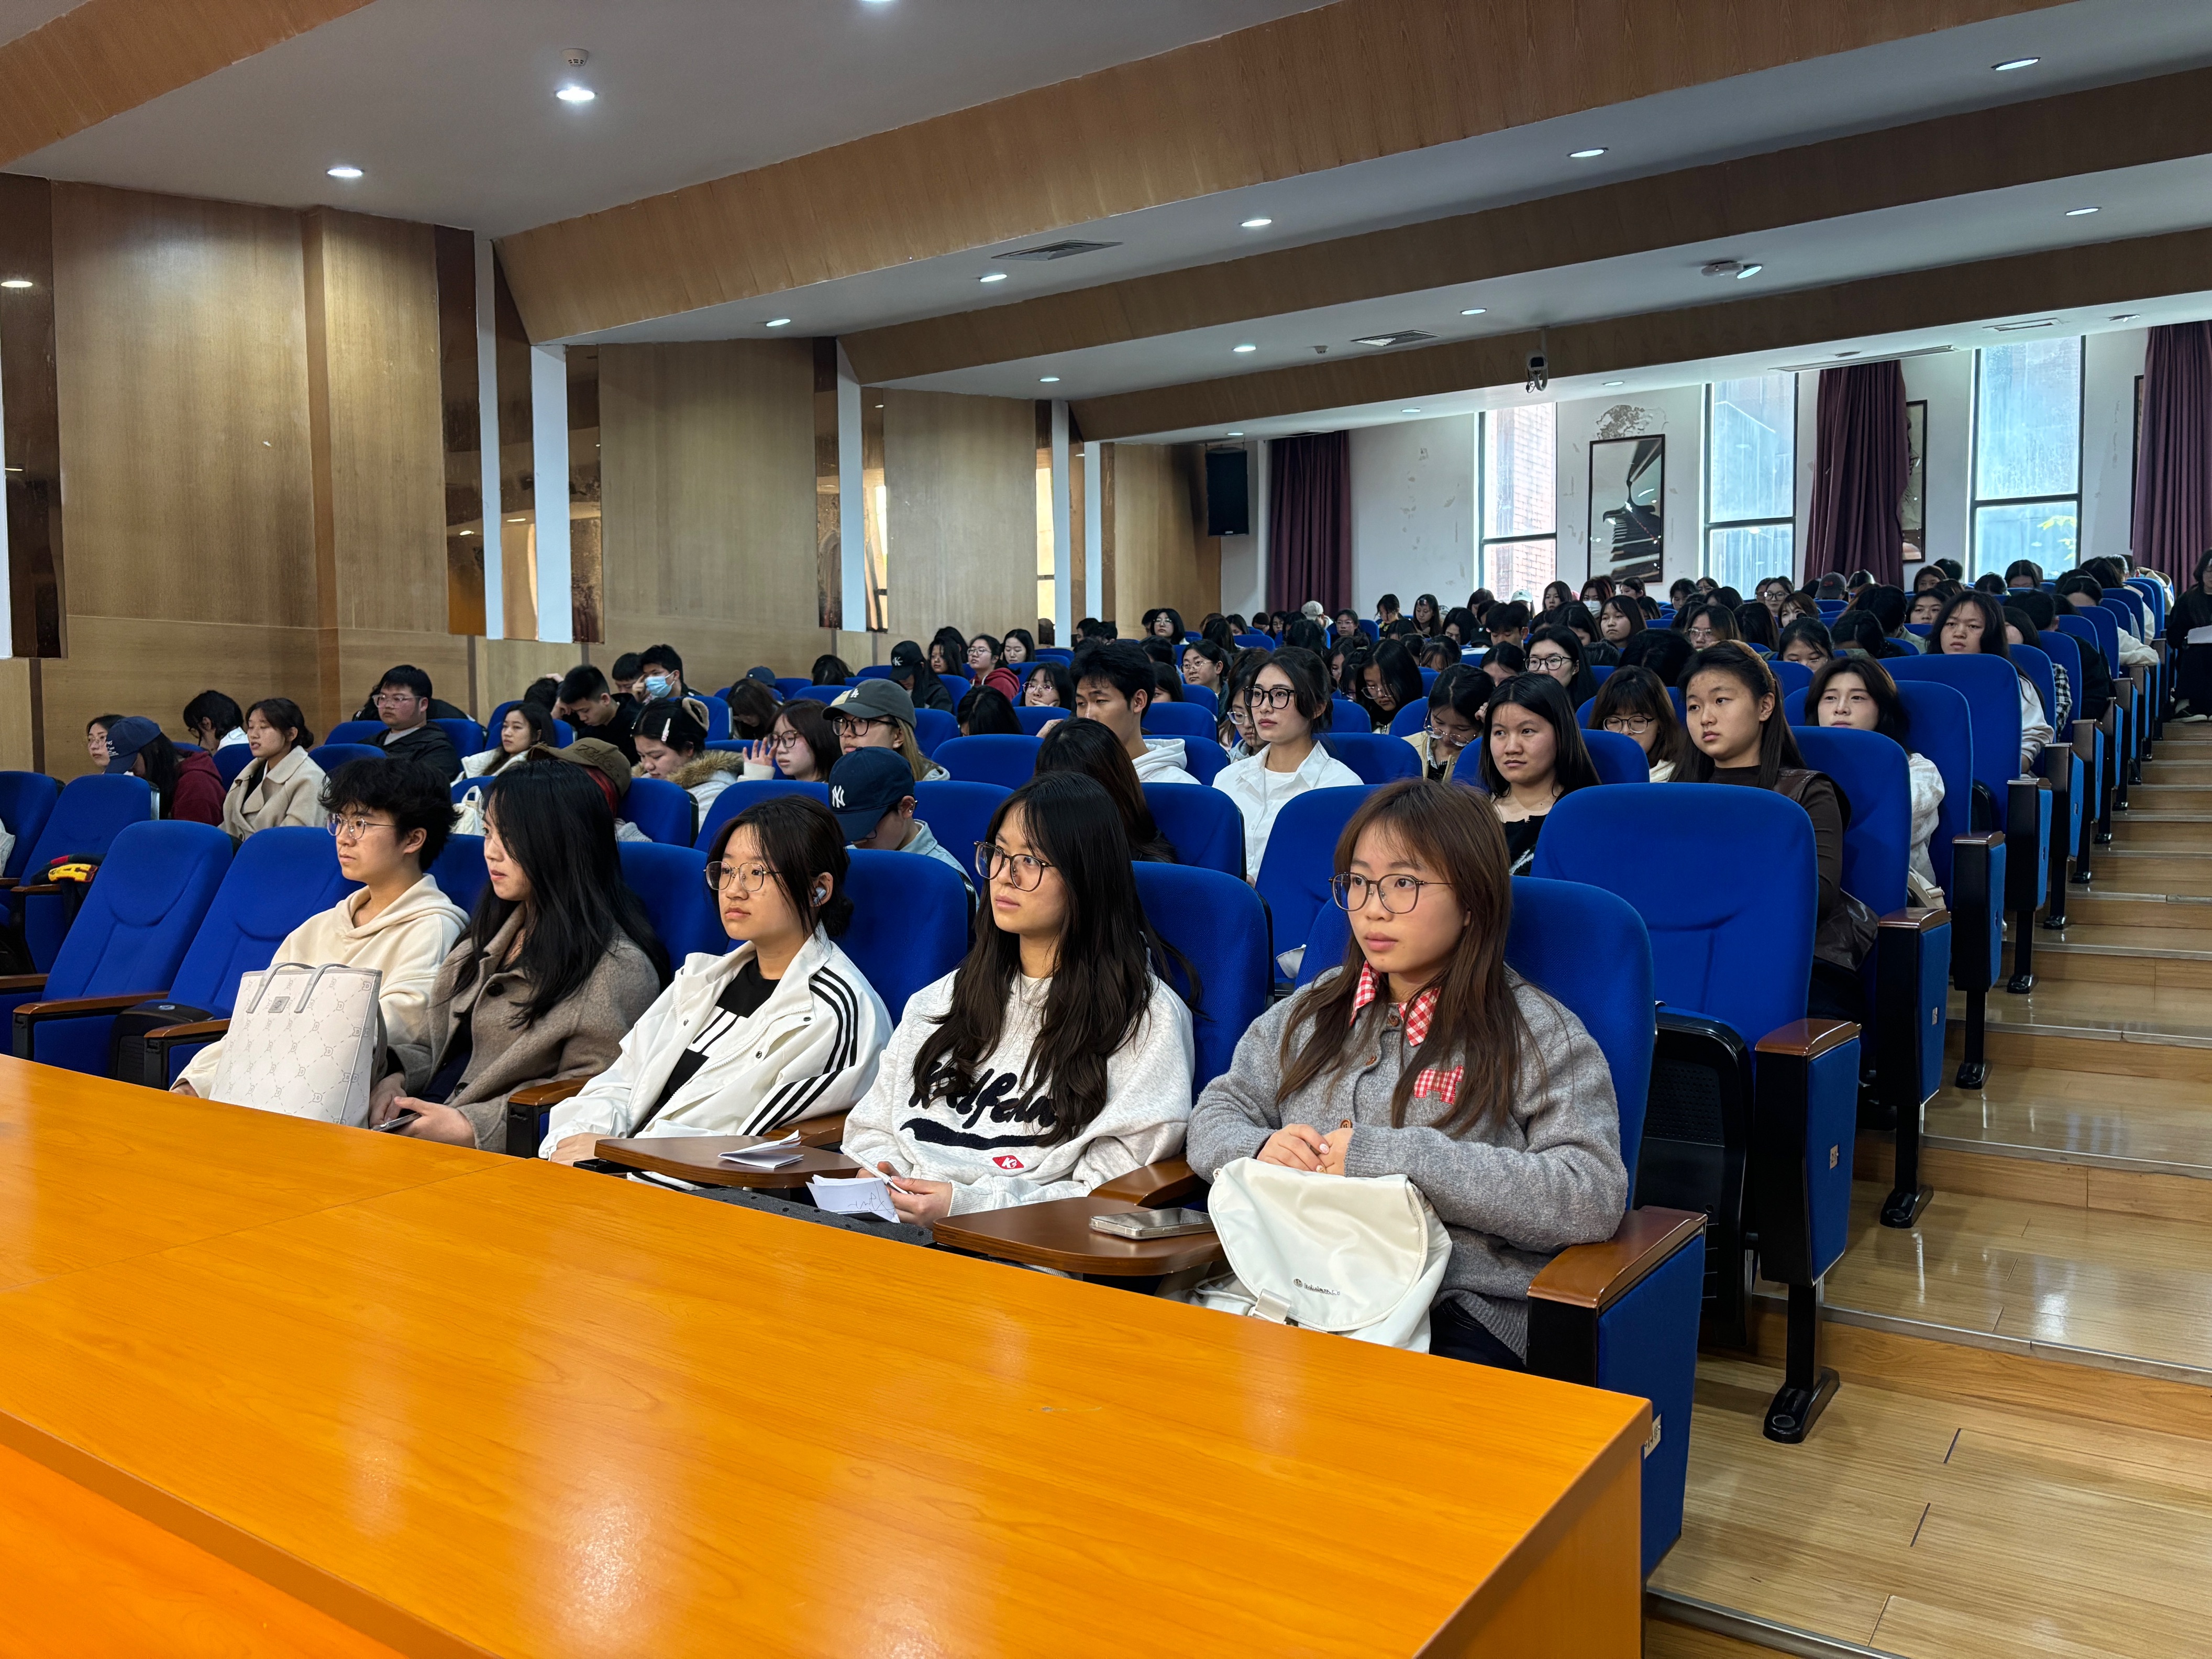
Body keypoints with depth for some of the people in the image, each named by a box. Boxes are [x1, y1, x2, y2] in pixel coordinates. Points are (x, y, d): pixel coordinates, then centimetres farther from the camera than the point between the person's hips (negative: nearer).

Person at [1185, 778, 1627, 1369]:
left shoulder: (1539, 1033, 2)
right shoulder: (1314, 1009, 19)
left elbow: (1594, 1198, -11)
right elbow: (1214, 1117, 20)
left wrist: (1398, 1158, -16)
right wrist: (1261, 1149, -7)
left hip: (1457, 1315, -4)